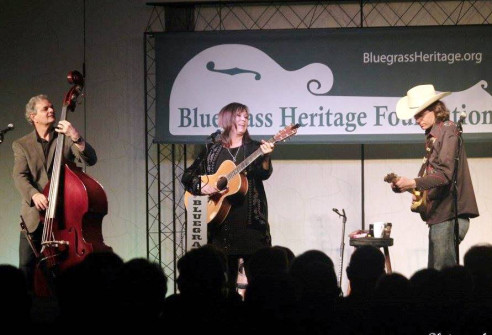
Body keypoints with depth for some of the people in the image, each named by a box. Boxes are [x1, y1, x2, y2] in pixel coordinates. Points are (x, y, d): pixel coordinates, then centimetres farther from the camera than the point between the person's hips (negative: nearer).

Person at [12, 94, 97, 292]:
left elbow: (90, 160, -4)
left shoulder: (66, 139, 9)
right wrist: (33, 194, -25)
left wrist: (76, 138, -20)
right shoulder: (21, 145, 9)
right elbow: (19, 176, -5)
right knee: (27, 268, -5)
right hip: (34, 217, 0)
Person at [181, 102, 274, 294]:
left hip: (250, 220, -1)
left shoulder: (254, 148, 7)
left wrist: (265, 157, -31)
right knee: (225, 272, 3)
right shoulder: (212, 151, 10)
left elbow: (264, 174, -11)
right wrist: (202, 187, -7)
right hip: (222, 221, 1)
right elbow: (187, 176, 12)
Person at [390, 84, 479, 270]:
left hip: (449, 215, -9)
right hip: (438, 215, 9)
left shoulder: (448, 129, -9)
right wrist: (403, 185, 4)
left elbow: (445, 174, -18)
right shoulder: (432, 135, 18)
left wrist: (414, 183, -25)